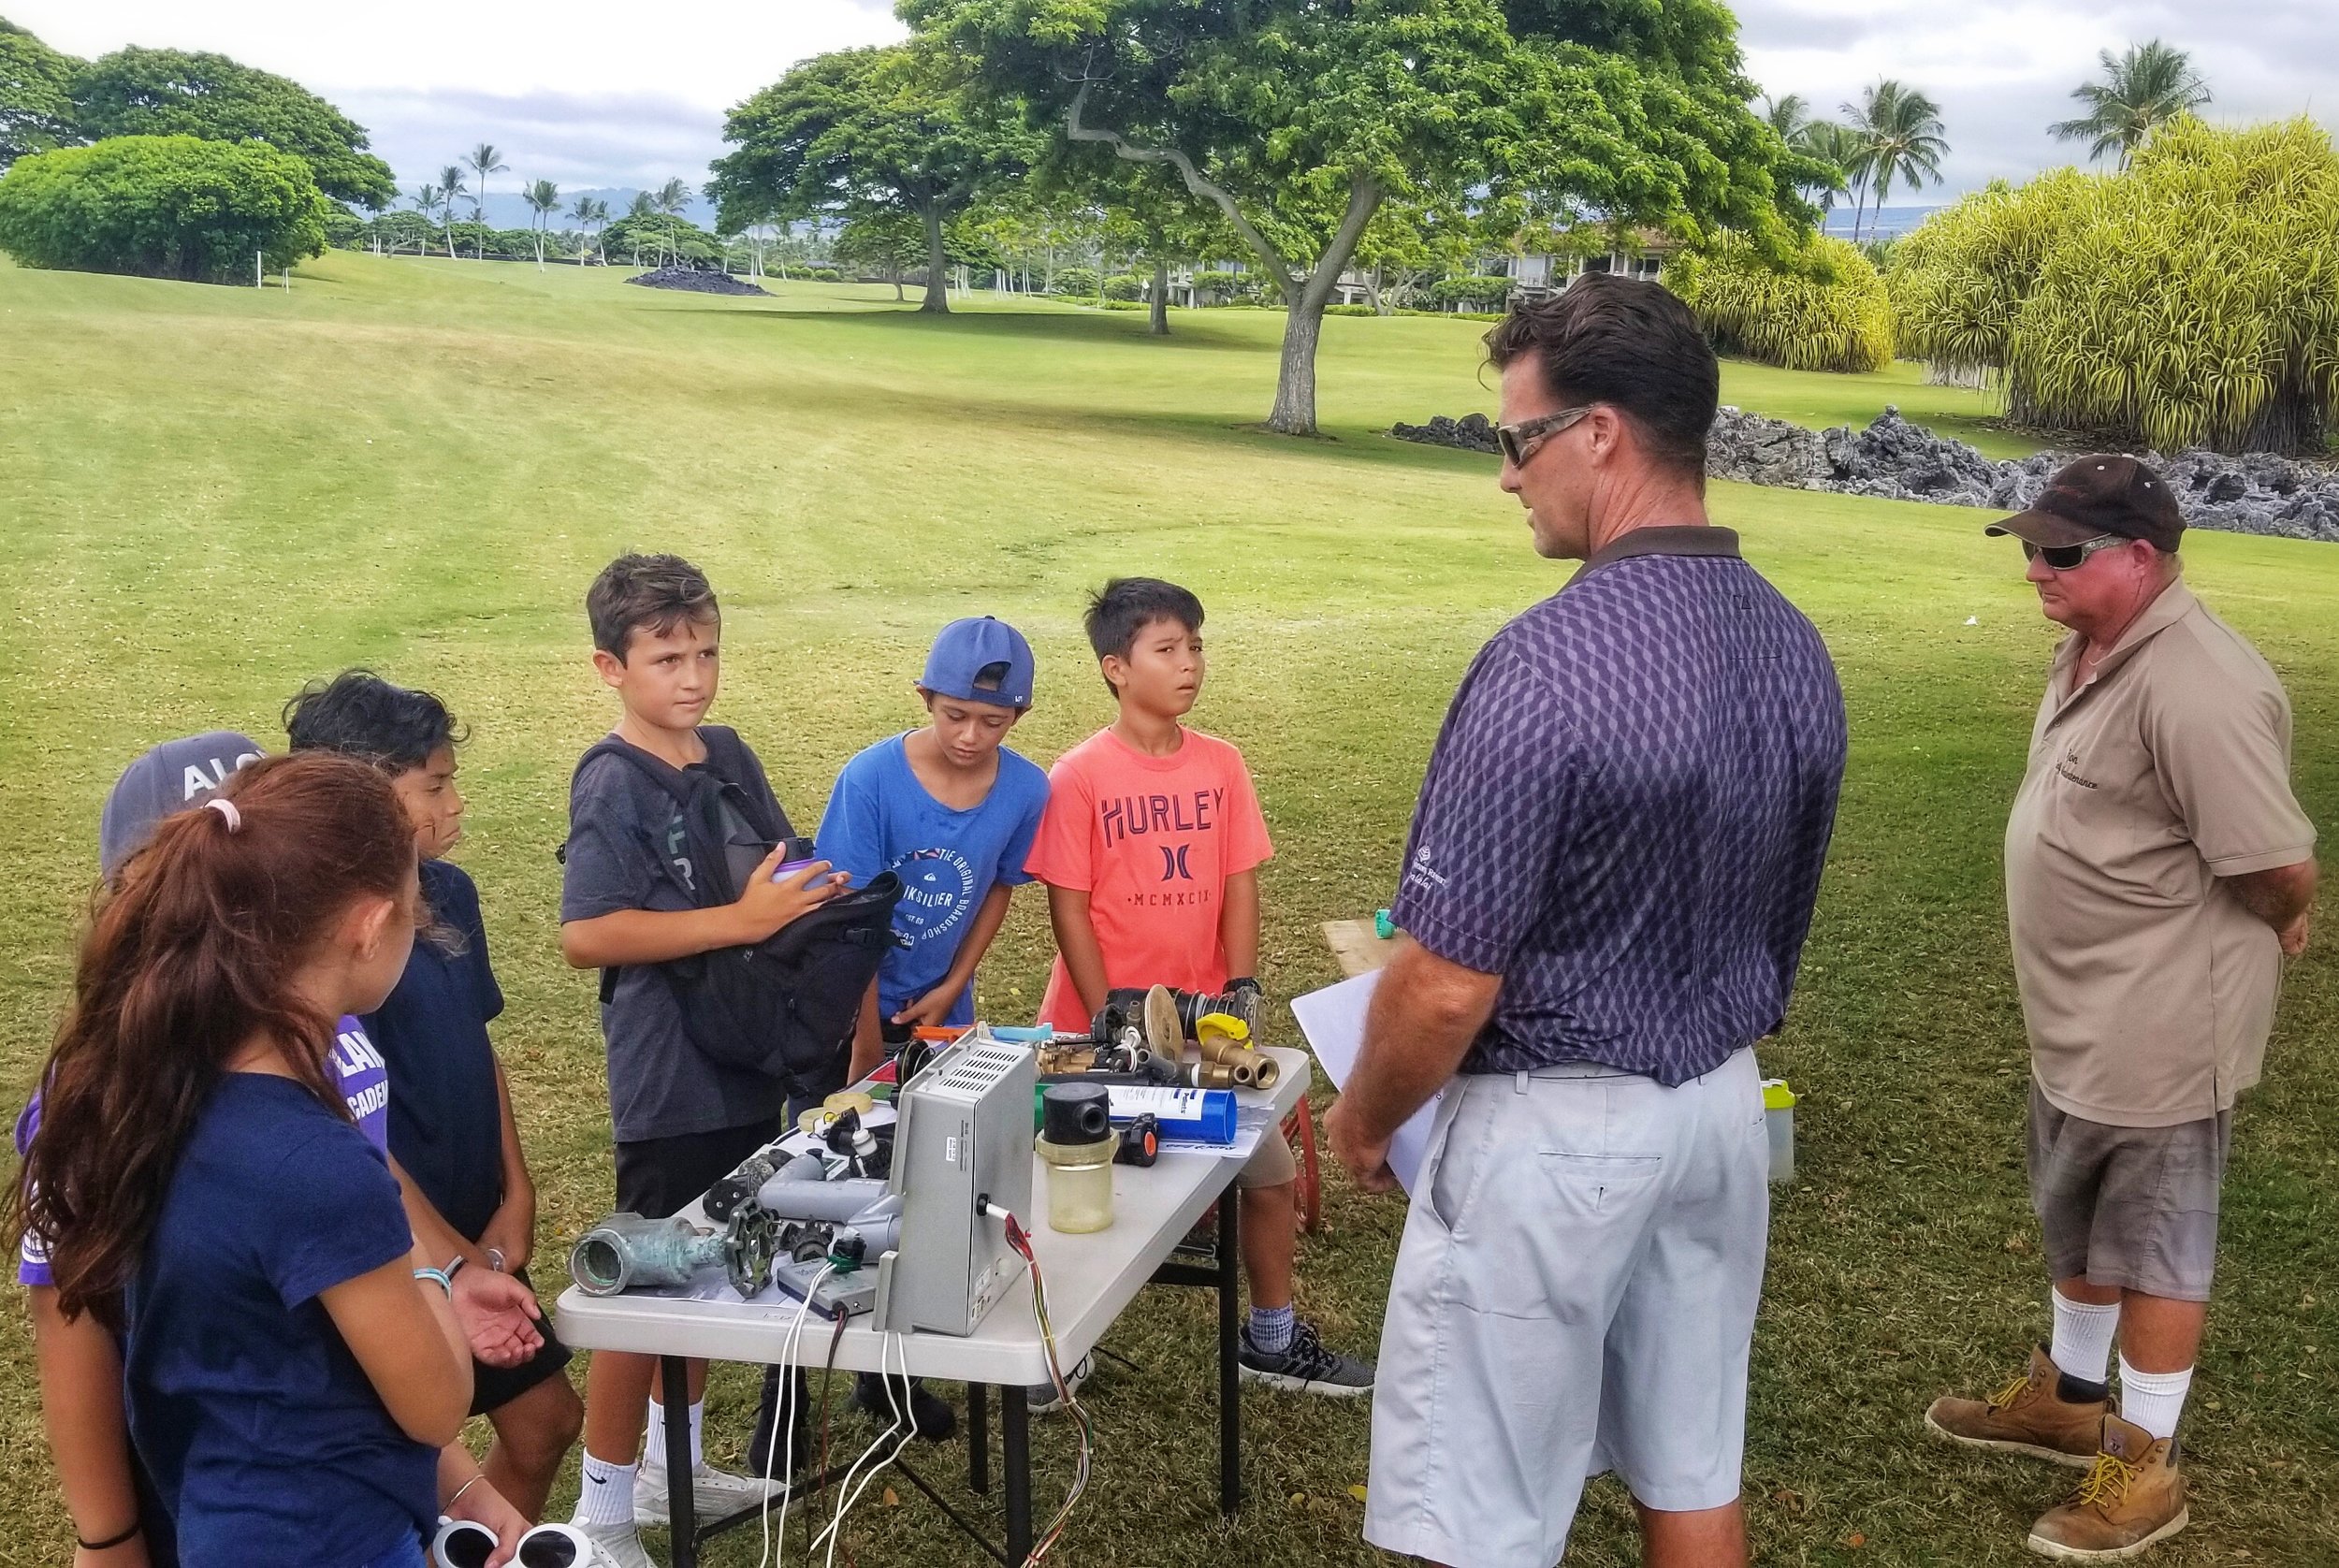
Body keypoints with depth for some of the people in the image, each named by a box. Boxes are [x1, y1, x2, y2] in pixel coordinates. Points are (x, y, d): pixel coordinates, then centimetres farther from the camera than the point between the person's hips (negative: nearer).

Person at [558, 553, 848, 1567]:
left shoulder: (730, 756, 6)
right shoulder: (612, 786, -16)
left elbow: (777, 877, 19)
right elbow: (586, 936, -25)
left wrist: (814, 894, -4)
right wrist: (741, 921, -26)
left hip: (750, 1064, 7)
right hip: (670, 1080, -7)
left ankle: (674, 1468, 37)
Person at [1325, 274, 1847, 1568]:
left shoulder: (1550, 662, -24)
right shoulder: (1797, 650, 2)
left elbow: (1450, 982, -21)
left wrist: (1360, 1121, -4)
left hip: (1555, 1131, -8)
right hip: (1721, 1110, 8)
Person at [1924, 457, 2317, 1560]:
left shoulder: (2193, 689, -29)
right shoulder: (2093, 651, 4)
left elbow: (2283, 869, -26)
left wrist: (2268, 932, -7)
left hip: (2159, 1033, -10)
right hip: (2077, 1019, 10)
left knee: (2154, 1247, 8)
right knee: (2077, 1222, 25)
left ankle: (2146, 1465, 25)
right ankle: (2068, 1398, 46)